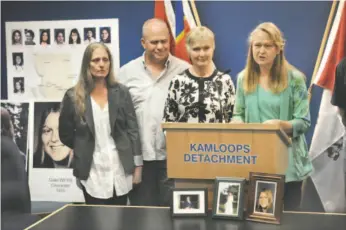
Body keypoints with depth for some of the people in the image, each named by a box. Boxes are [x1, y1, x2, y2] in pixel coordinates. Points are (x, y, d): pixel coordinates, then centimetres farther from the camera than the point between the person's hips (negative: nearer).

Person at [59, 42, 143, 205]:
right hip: (92, 171, -1)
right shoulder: (73, 96, -3)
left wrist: (137, 166, -1)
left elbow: (133, 130, 1)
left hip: (121, 169, 2)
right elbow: (65, 135, 6)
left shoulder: (121, 92, 2)